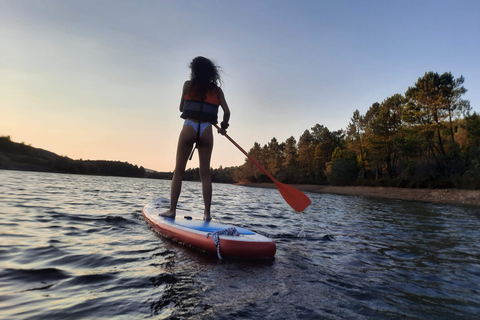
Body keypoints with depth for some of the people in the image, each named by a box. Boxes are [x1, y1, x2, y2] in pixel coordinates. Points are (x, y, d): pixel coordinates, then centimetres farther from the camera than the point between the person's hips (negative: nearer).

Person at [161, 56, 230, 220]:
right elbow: (226, 111, 3)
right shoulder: (216, 89, 10)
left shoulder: (188, 84, 6)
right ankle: (207, 212, 4)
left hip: (189, 128, -1)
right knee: (205, 173, 4)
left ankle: (172, 209, 5)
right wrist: (223, 127, 20)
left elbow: (181, 108, 12)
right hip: (206, 131, 2)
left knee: (178, 171, 5)